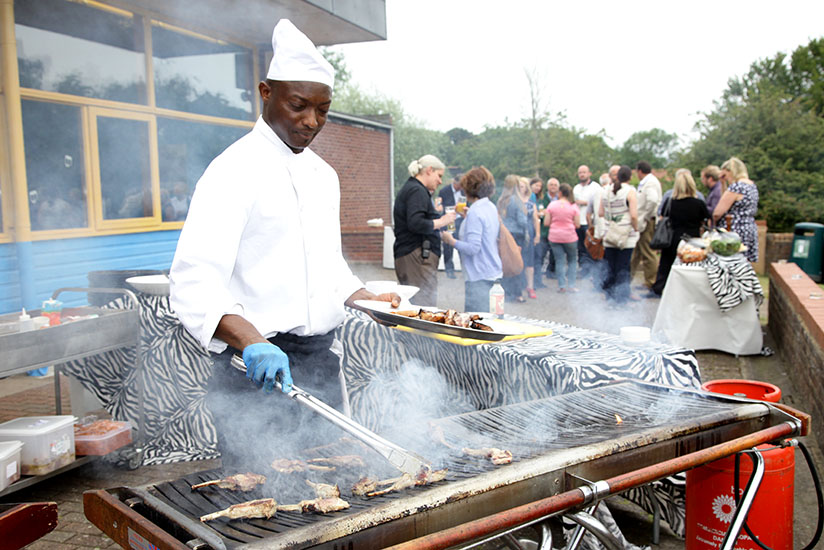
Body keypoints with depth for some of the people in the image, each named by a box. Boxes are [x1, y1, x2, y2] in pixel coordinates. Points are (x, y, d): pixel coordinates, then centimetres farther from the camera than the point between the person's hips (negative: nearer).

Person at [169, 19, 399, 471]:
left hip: (321, 362, 8)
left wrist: (367, 299, 5)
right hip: (258, 367, -7)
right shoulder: (236, 170, -13)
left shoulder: (323, 175, 12)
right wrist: (251, 341, -39)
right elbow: (194, 283, -24)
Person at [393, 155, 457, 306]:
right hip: (417, 257, -11)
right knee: (427, 308, -12)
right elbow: (415, 224, -21)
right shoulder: (417, 191, -9)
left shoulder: (409, 188, 23)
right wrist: (441, 221, -10)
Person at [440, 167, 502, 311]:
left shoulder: (475, 212, -16)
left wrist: (451, 241, -8)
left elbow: (473, 248, -21)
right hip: (494, 273, 10)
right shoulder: (492, 208, 11)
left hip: (479, 277, -10)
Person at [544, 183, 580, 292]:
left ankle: (562, 285, 6)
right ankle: (571, 285, 8)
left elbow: (546, 223, -3)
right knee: (572, 260, 14)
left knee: (559, 261, 8)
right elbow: (577, 225, -6)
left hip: (554, 237, 1)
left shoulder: (552, 205, -4)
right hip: (570, 237, -1)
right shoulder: (573, 207, -6)